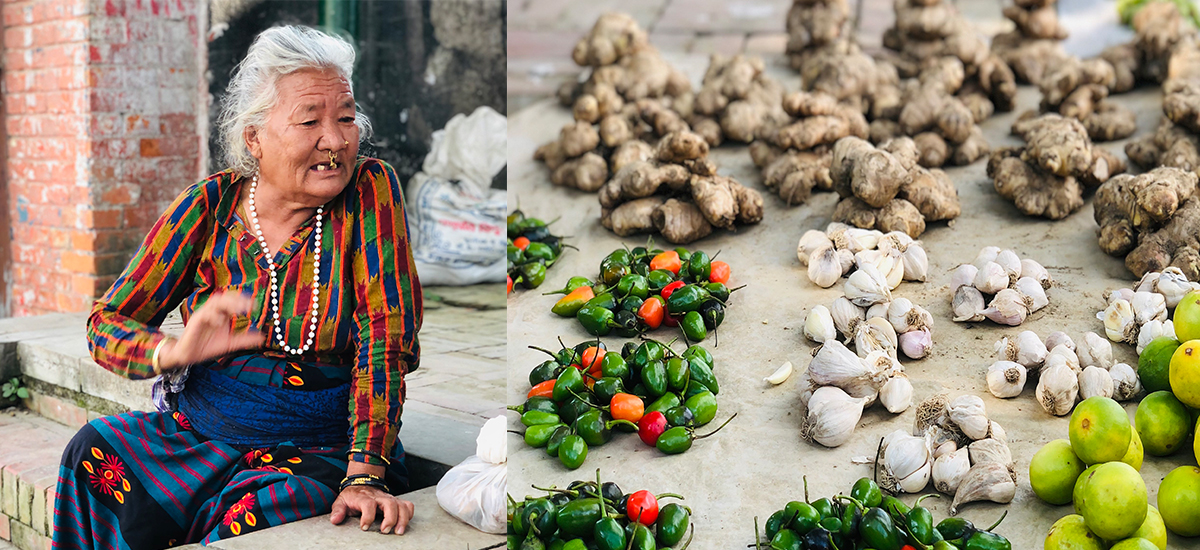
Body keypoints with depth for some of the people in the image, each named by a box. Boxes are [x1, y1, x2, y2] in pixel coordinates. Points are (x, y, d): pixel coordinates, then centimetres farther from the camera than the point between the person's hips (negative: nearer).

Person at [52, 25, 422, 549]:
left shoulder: (369, 187, -7)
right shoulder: (210, 205, -1)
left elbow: (385, 336, -14)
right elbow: (106, 323, -1)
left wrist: (364, 477, -24)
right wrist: (174, 352, -25)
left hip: (320, 451, -3)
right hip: (198, 427, 3)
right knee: (96, 452, -22)